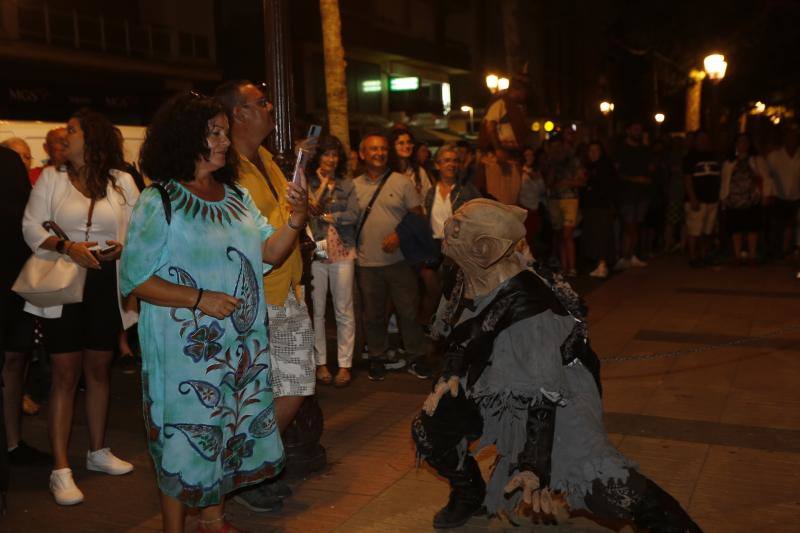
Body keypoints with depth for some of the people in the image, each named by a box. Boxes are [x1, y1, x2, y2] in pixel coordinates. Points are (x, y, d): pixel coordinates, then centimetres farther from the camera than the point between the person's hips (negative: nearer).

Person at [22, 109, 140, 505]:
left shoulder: (121, 181, 3)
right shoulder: (51, 177, 1)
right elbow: (31, 228, -3)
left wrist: (123, 247, -15)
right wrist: (66, 247, -19)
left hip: (107, 284, 2)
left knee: (98, 368, 14)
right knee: (65, 373, -2)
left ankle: (97, 451, 28)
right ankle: (60, 469, 3)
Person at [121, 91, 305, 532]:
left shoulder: (236, 197, 9)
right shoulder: (160, 201, -10)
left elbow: (270, 251, 5)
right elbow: (134, 279, -13)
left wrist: (296, 220, -14)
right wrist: (200, 299, -22)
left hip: (241, 346, 7)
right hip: (186, 347, -6)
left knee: (229, 432, 16)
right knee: (185, 435, 2)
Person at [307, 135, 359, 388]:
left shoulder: (347, 184, 8)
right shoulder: (309, 183, 6)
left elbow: (353, 215, -3)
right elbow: (308, 210, -10)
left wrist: (327, 216, -9)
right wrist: (322, 183, -7)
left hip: (342, 252, 1)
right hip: (315, 252, 0)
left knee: (344, 311, 0)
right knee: (317, 310, 3)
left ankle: (344, 364, 7)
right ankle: (321, 362, 13)